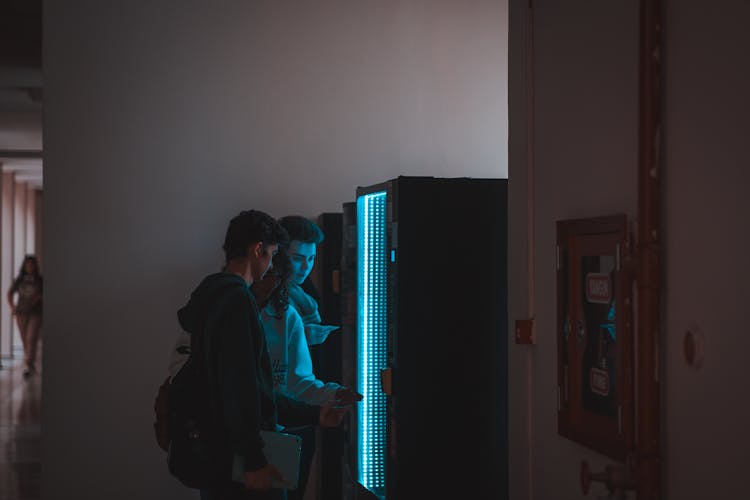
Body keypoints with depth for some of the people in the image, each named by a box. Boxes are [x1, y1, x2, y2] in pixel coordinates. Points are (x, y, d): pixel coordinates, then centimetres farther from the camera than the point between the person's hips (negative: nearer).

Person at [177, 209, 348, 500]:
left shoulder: (213, 295, 16)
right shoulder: (237, 299, -14)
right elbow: (240, 385, -22)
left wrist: (314, 415, 25)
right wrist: (254, 461, -22)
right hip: (239, 454, -10)